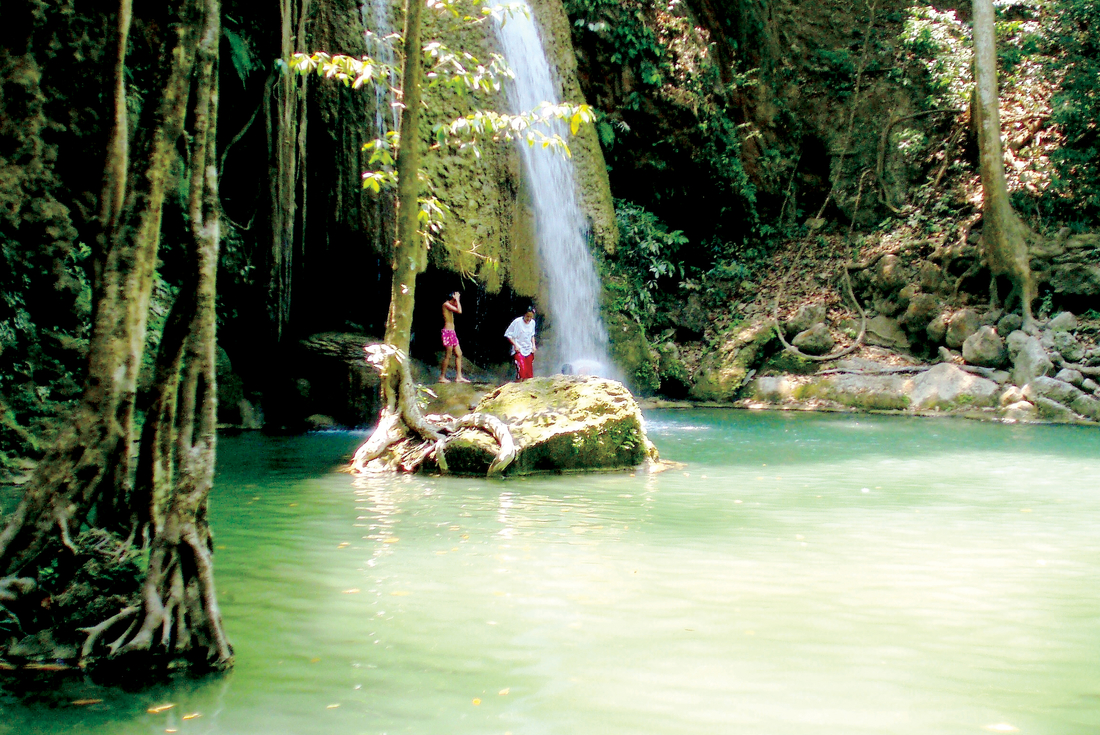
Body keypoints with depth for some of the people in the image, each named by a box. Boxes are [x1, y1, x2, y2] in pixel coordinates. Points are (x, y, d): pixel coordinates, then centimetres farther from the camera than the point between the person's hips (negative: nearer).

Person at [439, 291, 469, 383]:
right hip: (448, 331, -10)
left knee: (459, 354, 8)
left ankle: (458, 377, 9)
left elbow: (459, 310, 28)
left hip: (452, 333, 10)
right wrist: (457, 299, -11)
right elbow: (459, 311, -21)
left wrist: (458, 300, 20)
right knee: (448, 356, -6)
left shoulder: (449, 305, 17)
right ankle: (442, 377, 0)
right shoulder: (446, 304, -11)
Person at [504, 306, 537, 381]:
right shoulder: (517, 322, -15)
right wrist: (515, 345, -16)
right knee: (521, 369, -23)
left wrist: (533, 345, 6)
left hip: (529, 350, 5)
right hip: (518, 350, -5)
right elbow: (508, 335, -9)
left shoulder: (532, 322, 2)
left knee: (530, 373, 5)